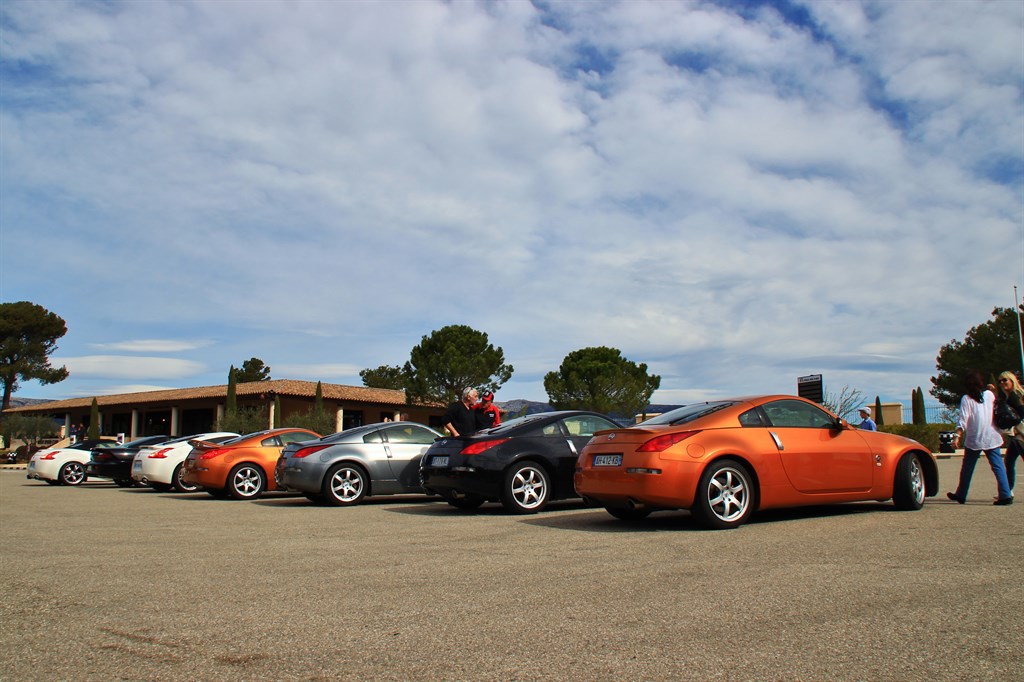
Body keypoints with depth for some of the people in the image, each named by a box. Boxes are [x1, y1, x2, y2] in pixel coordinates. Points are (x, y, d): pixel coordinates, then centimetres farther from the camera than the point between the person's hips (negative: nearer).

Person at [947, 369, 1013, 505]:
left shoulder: (966, 399, -7)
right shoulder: (990, 394, 3)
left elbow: (963, 420, -15)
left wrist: (957, 436, -16)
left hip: (974, 439, -3)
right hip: (992, 438, 3)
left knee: (967, 468, 9)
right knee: (998, 466, 1)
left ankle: (961, 495, 19)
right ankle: (1006, 495, -10)